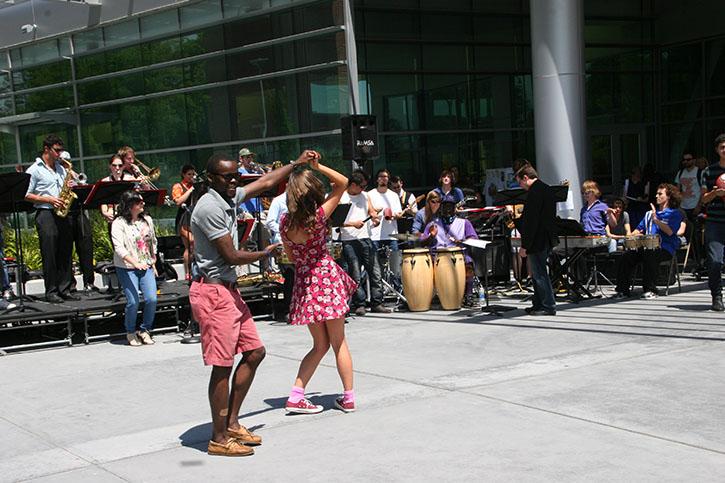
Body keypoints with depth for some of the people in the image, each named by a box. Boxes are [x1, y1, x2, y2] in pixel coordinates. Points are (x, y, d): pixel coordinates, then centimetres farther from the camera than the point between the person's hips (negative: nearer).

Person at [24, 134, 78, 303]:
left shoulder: (60, 168, 17)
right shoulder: (34, 170, -2)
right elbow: (27, 196, -6)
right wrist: (48, 199, -14)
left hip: (61, 214, 6)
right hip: (45, 215, -6)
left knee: (65, 253, 5)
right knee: (49, 255, -4)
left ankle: (64, 289, 12)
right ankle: (51, 292, 1)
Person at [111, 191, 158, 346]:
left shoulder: (147, 220, 8)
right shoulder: (119, 223, -11)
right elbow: (119, 248, -21)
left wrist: (153, 263, 18)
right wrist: (135, 263, -33)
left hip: (146, 267, 5)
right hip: (127, 269, -5)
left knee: (152, 299, -9)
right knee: (133, 302, -12)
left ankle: (145, 330, 12)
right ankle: (130, 333, 12)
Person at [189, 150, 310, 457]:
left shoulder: (230, 198, 11)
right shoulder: (209, 208, -17)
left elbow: (265, 183, 26)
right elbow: (231, 256, -16)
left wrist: (297, 163, 32)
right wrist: (265, 254, 1)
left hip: (228, 290, 10)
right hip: (213, 292, -10)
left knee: (254, 351, 12)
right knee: (223, 365, -6)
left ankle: (231, 424, 20)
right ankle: (219, 439, 3)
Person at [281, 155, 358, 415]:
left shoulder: (285, 221, -1)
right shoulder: (318, 215, -12)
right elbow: (343, 182, -2)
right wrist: (318, 166, -7)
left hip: (303, 282, 4)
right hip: (327, 276, -4)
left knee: (320, 345, 15)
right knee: (339, 343, 8)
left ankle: (296, 396, 7)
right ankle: (348, 397, 14)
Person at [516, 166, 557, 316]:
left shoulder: (535, 192, -18)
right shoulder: (547, 189, 13)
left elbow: (531, 221, -22)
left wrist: (524, 245, -19)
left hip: (537, 241, -10)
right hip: (547, 240, 10)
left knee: (539, 273, -3)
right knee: (537, 273, 17)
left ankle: (548, 306, 2)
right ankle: (538, 304, 23)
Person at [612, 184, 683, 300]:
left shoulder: (674, 213, 6)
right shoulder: (649, 214, 26)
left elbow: (670, 231, -11)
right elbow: (639, 229, 26)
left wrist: (656, 220, -15)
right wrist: (633, 235, 3)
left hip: (665, 248, -5)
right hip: (647, 246, 6)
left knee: (648, 255, -37)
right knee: (627, 255, -21)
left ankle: (651, 290, -27)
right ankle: (622, 290, -21)